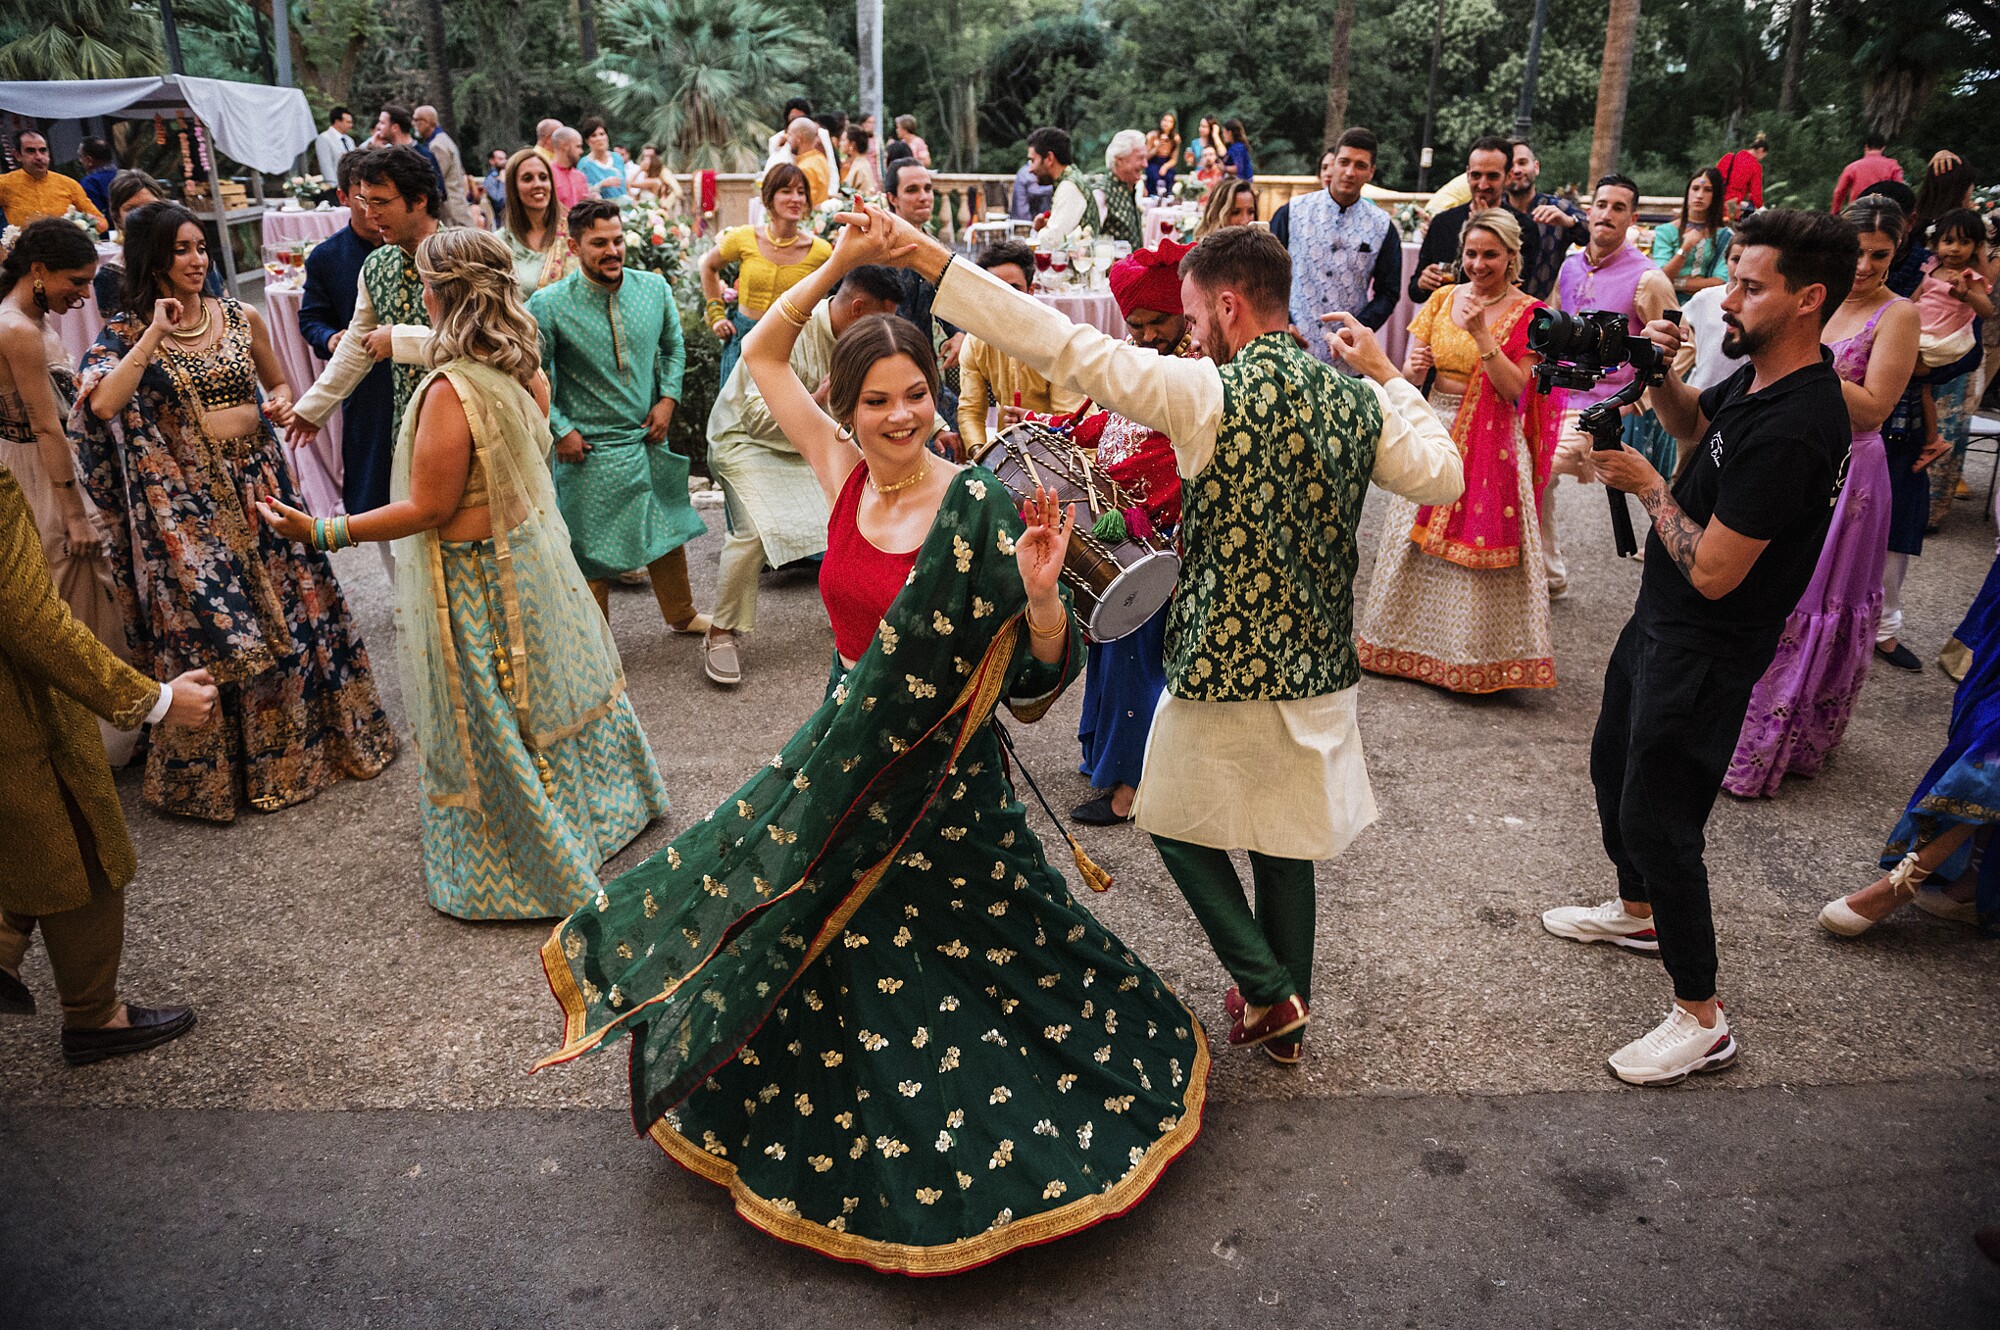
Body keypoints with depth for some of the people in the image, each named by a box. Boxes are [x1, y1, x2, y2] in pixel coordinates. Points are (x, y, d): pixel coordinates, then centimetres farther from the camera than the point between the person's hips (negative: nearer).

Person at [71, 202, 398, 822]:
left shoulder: (239, 317, 5)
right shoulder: (126, 334, -4)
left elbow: (278, 384, 19)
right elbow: (102, 404, -22)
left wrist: (281, 406, -4)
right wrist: (156, 332, -19)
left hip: (259, 482, 3)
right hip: (190, 503, -3)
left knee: (292, 607, 10)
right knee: (214, 631, 3)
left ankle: (313, 734, 29)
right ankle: (231, 763, 20)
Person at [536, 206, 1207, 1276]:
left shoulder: (976, 507, -19)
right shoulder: (844, 473, -5)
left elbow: (1046, 666, -18)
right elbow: (761, 355, 3)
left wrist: (1041, 590, -38)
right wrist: (838, 265, -8)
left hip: (939, 769, -5)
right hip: (847, 747, 5)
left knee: (948, 966, 11)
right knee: (836, 946, 21)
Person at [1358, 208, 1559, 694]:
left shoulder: (1527, 314, -5)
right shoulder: (1442, 298, 7)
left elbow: (1514, 390, -15)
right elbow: (1409, 372, 5)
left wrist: (1482, 335, -22)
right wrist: (1415, 369, -18)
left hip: (1490, 442, -4)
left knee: (1476, 540, -3)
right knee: (1416, 538, 8)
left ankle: (1475, 654, 11)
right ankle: (1413, 642, 24)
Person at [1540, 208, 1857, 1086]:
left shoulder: (1792, 429, -29)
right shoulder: (1759, 378, 0)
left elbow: (1713, 571, -29)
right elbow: (1692, 423, 22)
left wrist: (1647, 485, -16)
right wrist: (1659, 371, 1)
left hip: (1704, 652, -10)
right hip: (1660, 619, 10)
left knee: (1657, 818, -4)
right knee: (1613, 765, 25)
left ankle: (1701, 1019, 11)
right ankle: (1638, 912, 47)